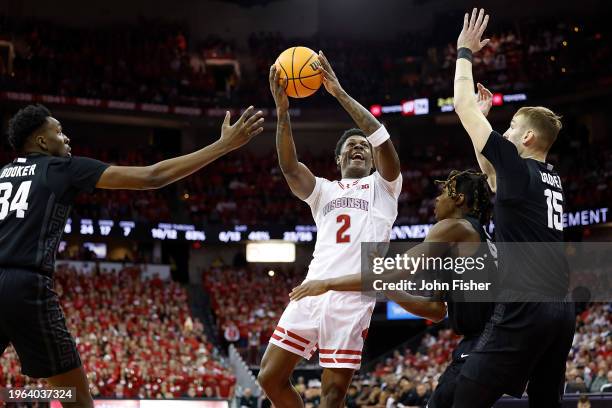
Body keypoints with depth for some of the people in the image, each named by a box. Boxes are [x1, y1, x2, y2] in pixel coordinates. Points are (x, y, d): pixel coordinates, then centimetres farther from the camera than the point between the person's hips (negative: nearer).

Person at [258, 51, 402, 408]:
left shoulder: (382, 187, 15)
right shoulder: (323, 190, 23)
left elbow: (384, 140, -4)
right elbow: (290, 167, 2)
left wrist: (341, 94, -6)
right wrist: (283, 111, -11)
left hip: (353, 298, -4)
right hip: (311, 293, 4)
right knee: (271, 377, 0)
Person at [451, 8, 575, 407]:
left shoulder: (517, 167, -5)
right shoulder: (553, 179, 17)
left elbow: (463, 106, 1)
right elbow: (491, 170, 35)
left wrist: (465, 52, 14)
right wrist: (484, 114, 38)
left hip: (525, 309, -9)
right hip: (561, 310, 9)